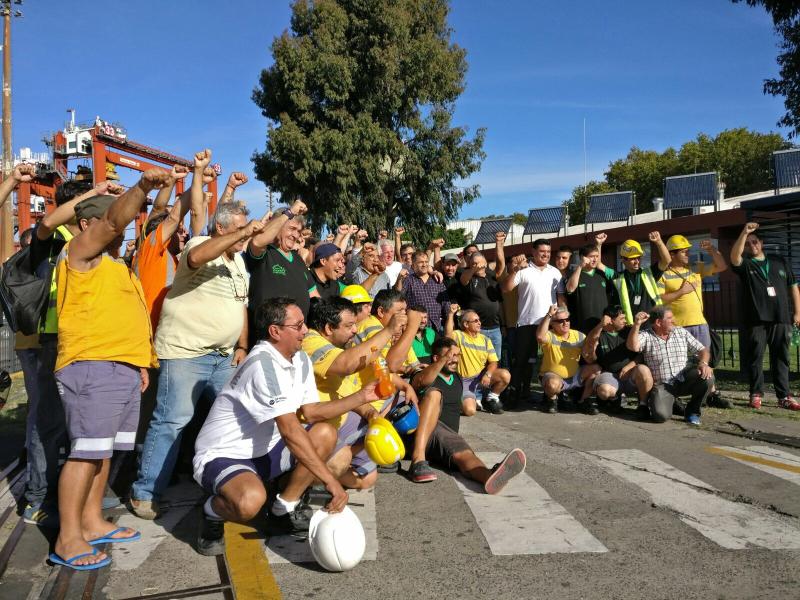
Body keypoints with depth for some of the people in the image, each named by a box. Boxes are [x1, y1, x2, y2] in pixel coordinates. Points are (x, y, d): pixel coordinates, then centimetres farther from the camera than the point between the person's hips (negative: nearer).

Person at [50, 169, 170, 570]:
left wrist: (139, 362, 20)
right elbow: (113, 220, -18)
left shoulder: (113, 266, 24)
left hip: (123, 368, 9)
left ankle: (92, 523, 21)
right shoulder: (80, 253, 1)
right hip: (91, 367, -8)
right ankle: (67, 539, -3)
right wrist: (141, 187, -29)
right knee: (86, 451, -9)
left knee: (102, 451, 12)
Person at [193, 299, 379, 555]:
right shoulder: (263, 363, -27)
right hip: (221, 456, -9)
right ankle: (213, 513, -1)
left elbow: (310, 412, 3)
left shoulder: (300, 360, 2)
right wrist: (330, 480, -31)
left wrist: (362, 397, -4)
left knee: (325, 434, -3)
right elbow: (290, 430, -31)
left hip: (262, 451, 9)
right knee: (251, 501, -38)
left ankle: (284, 510, 7)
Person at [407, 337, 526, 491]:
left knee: (463, 453, -33)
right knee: (434, 393, -30)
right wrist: (444, 360, -38)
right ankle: (418, 460, -43)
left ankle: (490, 476, -70)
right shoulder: (424, 376, 3)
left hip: (449, 438, 4)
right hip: (419, 437, -4)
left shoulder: (457, 379, 23)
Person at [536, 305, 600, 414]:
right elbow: (540, 336, -38)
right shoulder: (550, 336, -12)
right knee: (553, 384, -39)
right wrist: (549, 315, -34)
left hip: (574, 377, 5)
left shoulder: (578, 335, 3)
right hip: (554, 376, -5)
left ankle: (584, 400, 2)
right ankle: (551, 399, 0)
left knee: (596, 368, -15)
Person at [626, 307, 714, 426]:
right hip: (661, 385, -3)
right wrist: (637, 324, -30)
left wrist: (703, 363, -13)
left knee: (707, 377, -26)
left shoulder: (682, 332, 11)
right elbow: (633, 346, -21)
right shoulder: (645, 336, -1)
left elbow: (702, 349, 8)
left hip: (684, 381, 4)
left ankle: (692, 411, 0)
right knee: (661, 415, -28)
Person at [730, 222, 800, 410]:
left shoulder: (779, 261, 15)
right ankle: (756, 395, 8)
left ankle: (784, 397, 9)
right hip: (756, 321, -2)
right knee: (755, 358, 0)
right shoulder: (745, 264, 6)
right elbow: (734, 256, -19)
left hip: (781, 319, 2)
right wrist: (744, 233, -24)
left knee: (781, 359, 5)